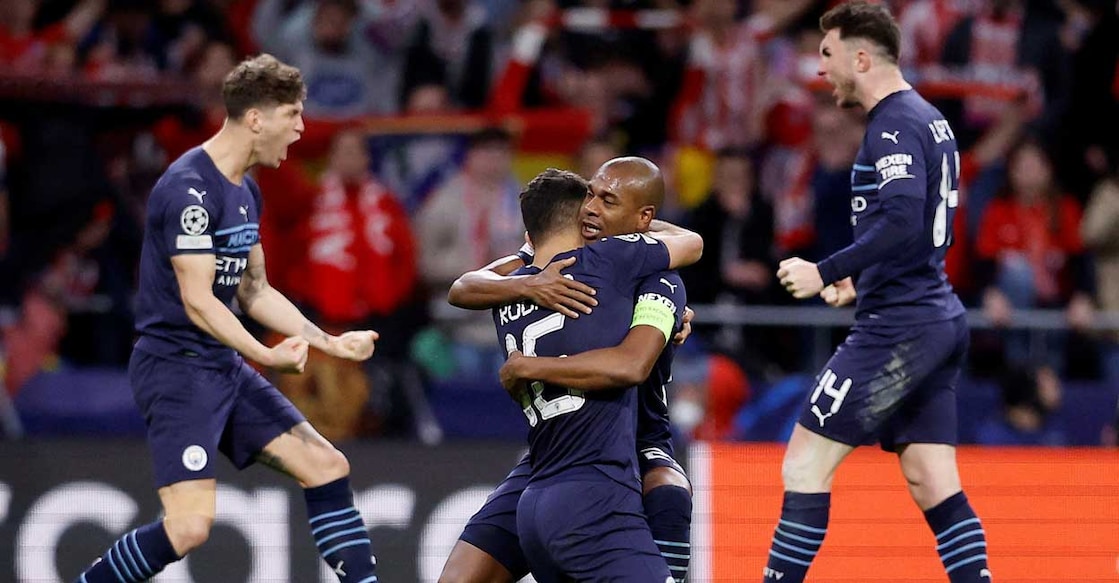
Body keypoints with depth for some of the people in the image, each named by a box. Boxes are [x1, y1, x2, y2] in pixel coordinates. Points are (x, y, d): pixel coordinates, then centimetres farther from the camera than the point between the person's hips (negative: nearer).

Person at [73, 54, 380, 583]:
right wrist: (266, 356, -33)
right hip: (174, 366, -10)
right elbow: (196, 300, -22)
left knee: (328, 468, 4)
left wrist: (329, 342, 14)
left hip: (223, 365, 10)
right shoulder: (189, 188, -18)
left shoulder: (246, 192, 12)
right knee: (190, 527, -19)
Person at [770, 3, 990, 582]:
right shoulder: (929, 120, 17)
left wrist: (826, 272, -20)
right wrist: (862, 281, 21)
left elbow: (901, 224, -26)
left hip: (898, 327, -10)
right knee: (936, 489, 6)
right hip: (939, 321, 10)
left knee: (805, 465, -5)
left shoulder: (894, 126, -13)